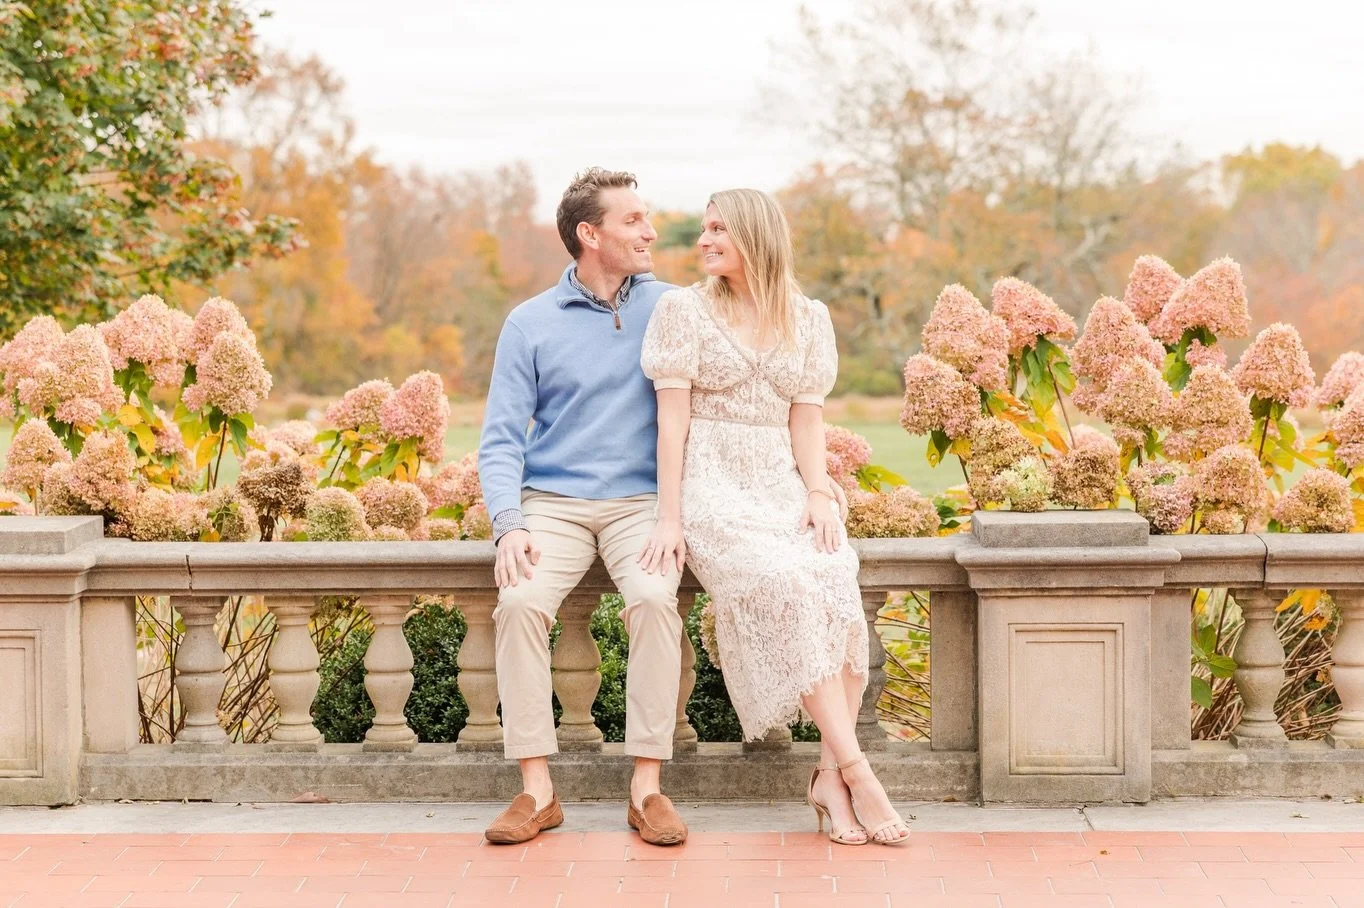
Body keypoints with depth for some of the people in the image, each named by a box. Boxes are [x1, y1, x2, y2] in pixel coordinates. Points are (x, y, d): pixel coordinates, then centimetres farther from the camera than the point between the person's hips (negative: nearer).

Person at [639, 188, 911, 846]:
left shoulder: (808, 319, 13)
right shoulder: (682, 309, 4)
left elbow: (806, 419, 9)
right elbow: (673, 416, -2)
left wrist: (817, 494, -8)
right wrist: (669, 516, -11)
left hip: (783, 484, 3)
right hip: (712, 485, -3)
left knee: (837, 582, -27)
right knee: (787, 583, -31)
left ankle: (829, 776, -22)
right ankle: (854, 770, -30)